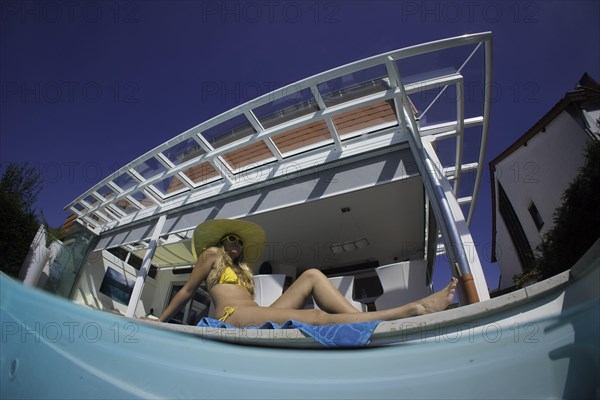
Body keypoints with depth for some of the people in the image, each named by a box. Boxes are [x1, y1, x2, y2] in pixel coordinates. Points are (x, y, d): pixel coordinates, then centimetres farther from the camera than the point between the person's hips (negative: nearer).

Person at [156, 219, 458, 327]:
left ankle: (362, 325, -24)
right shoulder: (211, 255, 15)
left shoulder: (242, 269, 33)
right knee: (319, 318, -26)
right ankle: (409, 311, -33)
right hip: (235, 318, -7)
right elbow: (186, 291, 15)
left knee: (313, 276, -6)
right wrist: (160, 321, 17)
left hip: (256, 318, 8)